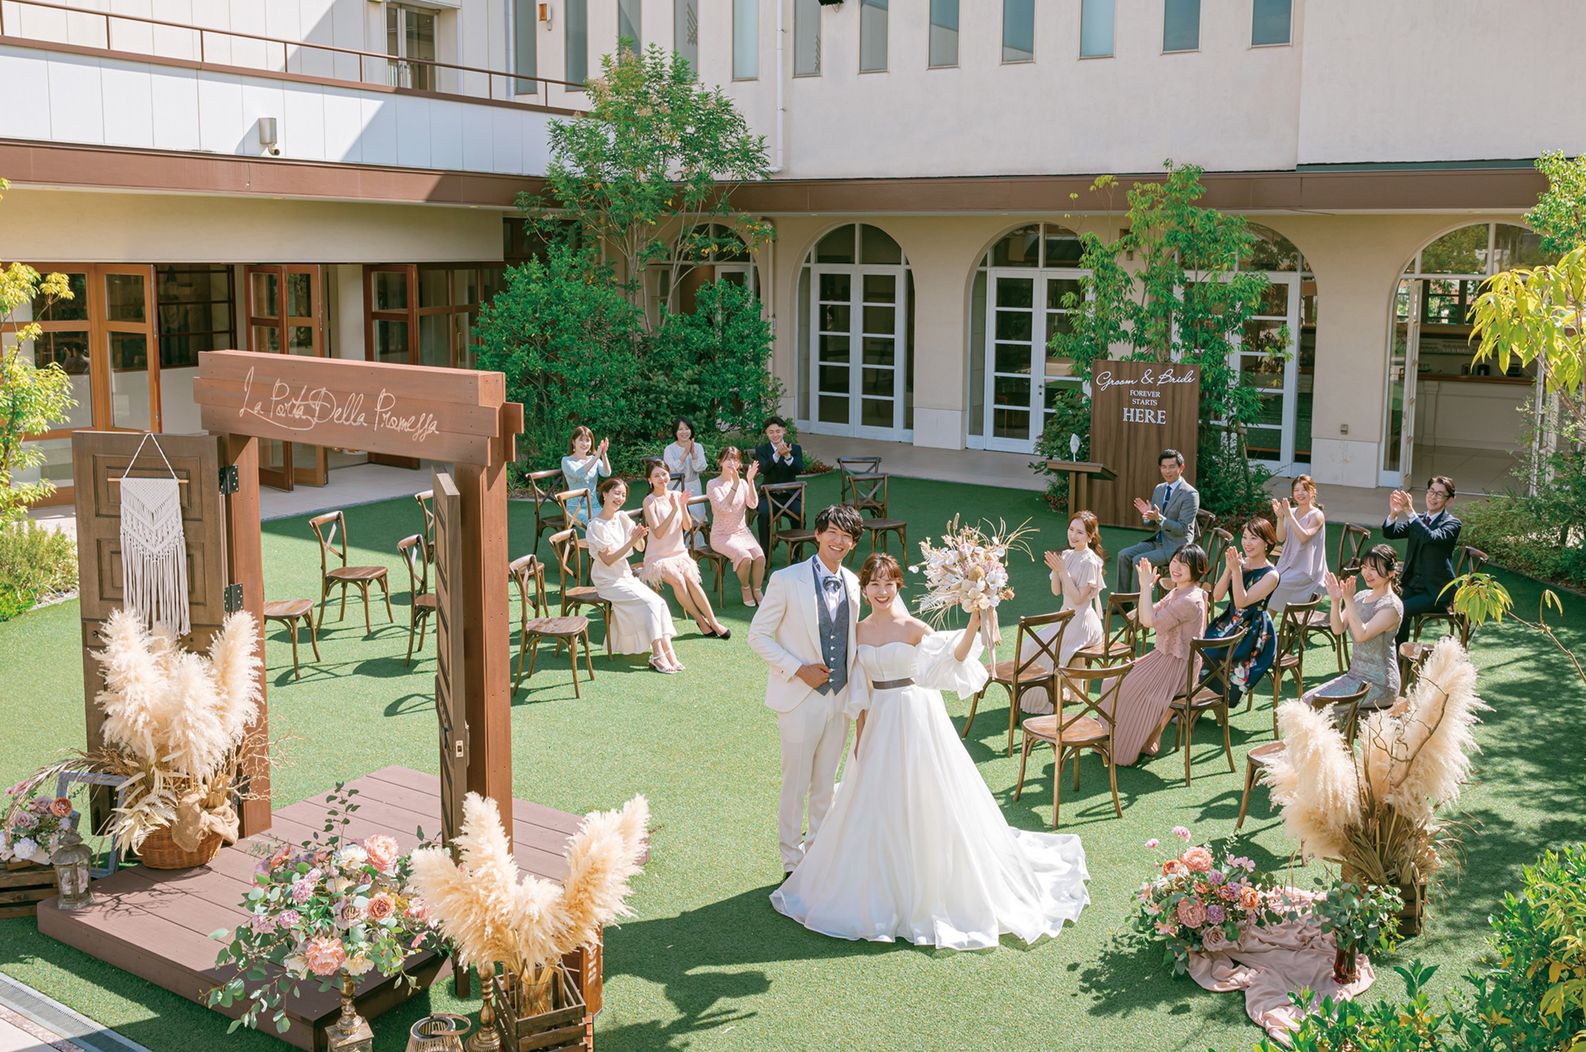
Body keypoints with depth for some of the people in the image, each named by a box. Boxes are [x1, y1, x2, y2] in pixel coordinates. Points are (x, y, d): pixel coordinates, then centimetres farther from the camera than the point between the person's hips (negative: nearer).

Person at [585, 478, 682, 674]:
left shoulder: (622, 518, 6)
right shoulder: (597, 525, -13)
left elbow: (640, 547, 5)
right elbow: (608, 559, -17)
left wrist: (639, 536, -18)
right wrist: (630, 542, -26)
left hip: (626, 576, 7)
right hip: (608, 582, -7)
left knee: (659, 602, -14)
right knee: (650, 602, -23)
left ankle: (668, 651, -22)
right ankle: (658, 656, -23)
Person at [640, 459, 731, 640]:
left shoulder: (677, 496, 5)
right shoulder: (650, 501, -9)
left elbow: (686, 527, 2)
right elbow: (658, 533, -18)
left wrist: (683, 506, -14)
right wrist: (674, 510, -26)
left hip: (679, 552, 3)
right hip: (658, 557, -3)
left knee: (690, 578, -25)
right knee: (677, 579, -30)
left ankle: (712, 621, -23)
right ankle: (701, 620, -19)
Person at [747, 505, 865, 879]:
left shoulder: (852, 583, 3)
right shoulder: (787, 580, -14)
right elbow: (758, 636, -10)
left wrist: (854, 690, 11)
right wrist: (799, 669, -17)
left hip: (839, 698, 5)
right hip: (801, 700, -5)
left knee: (825, 784, 17)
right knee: (796, 785, 6)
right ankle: (793, 861, 23)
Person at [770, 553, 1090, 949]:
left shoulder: (913, 628, -12)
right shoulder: (861, 630, 4)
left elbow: (953, 657, -29)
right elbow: (861, 690, 11)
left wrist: (975, 620, -40)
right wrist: (860, 734, 11)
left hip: (916, 719, -5)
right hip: (880, 722, 6)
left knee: (923, 802, 0)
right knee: (876, 806, 13)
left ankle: (935, 890, 14)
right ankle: (883, 885, 31)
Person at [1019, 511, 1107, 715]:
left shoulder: (1090, 562, -16)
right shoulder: (1066, 556, 6)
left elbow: (1078, 598, -19)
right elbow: (1056, 591, 7)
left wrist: (1062, 571, -21)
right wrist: (1055, 569, -10)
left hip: (1083, 623, -8)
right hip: (1067, 618, 8)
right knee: (1033, 643, -2)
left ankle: (1041, 701, -2)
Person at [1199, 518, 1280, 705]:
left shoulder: (1270, 575, -11)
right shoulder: (1240, 562, 5)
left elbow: (1241, 602, -20)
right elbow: (1217, 596, -2)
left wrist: (1237, 570, -25)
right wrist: (1228, 568, -14)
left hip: (1253, 633, -6)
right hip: (1229, 623, 6)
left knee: (1211, 655, -22)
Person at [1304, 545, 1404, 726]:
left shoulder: (1391, 605, -15)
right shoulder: (1361, 597, 9)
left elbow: (1361, 635, -26)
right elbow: (1338, 629, -1)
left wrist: (1348, 601, -29)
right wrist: (1336, 601, -16)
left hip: (1379, 684, -8)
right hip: (1355, 675, 8)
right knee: (1308, 699, -5)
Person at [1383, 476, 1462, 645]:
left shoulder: (1452, 524, -6)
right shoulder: (1417, 520, 12)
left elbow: (1432, 537, -27)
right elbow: (1389, 533, -1)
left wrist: (1409, 511, -35)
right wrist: (1394, 513, -22)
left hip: (1436, 591, -6)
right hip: (1413, 584, 6)